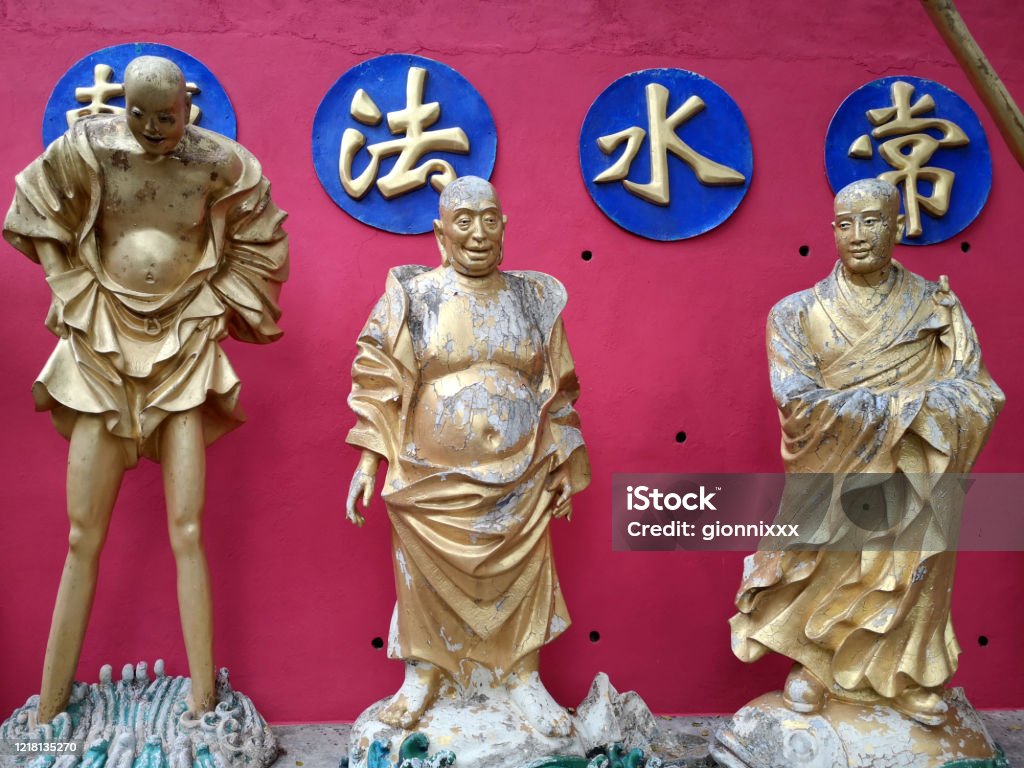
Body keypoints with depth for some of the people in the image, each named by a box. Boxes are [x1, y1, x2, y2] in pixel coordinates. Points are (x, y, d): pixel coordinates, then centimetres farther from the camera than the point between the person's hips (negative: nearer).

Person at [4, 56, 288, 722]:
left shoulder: (219, 162, -4)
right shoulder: (88, 149, -3)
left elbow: (260, 243, 9)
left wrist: (211, 305, 4)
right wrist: (82, 296, 5)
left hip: (184, 350, -1)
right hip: (102, 347, 1)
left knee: (188, 533, -5)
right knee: (84, 538, 2)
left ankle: (204, 706, 2)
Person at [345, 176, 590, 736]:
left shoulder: (535, 297, 6)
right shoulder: (411, 294, -1)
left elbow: (558, 390, 8)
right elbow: (377, 380, -2)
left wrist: (565, 464, 6)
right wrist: (367, 459, -8)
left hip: (518, 478, 2)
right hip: (433, 476, -1)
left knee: (519, 576, 7)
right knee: (428, 576, 7)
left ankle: (522, 677, 25)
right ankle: (423, 674, 28)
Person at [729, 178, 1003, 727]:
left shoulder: (937, 308, -2)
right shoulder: (798, 313, -8)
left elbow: (978, 398, -12)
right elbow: (797, 401, -21)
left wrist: (853, 403, -23)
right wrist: (908, 402, -20)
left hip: (915, 489, 2)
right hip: (828, 487, -1)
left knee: (909, 586, 14)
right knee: (824, 586, 11)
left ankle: (908, 679, 40)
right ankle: (814, 667, 39)